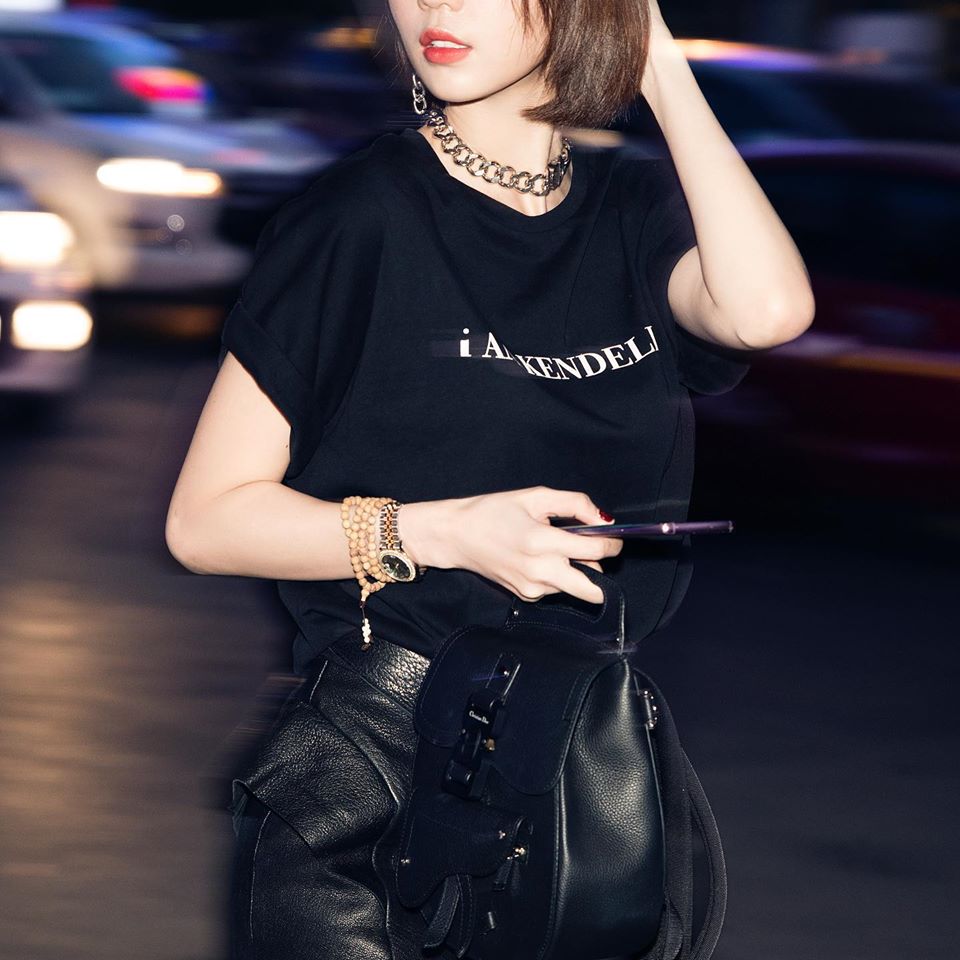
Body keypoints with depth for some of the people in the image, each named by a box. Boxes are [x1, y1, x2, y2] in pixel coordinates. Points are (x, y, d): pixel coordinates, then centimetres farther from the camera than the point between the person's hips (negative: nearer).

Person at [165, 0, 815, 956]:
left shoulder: (636, 213, 6)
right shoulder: (361, 215, -6)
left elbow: (766, 308, -18)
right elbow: (205, 519, -6)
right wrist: (443, 532, -19)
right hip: (363, 780, -4)